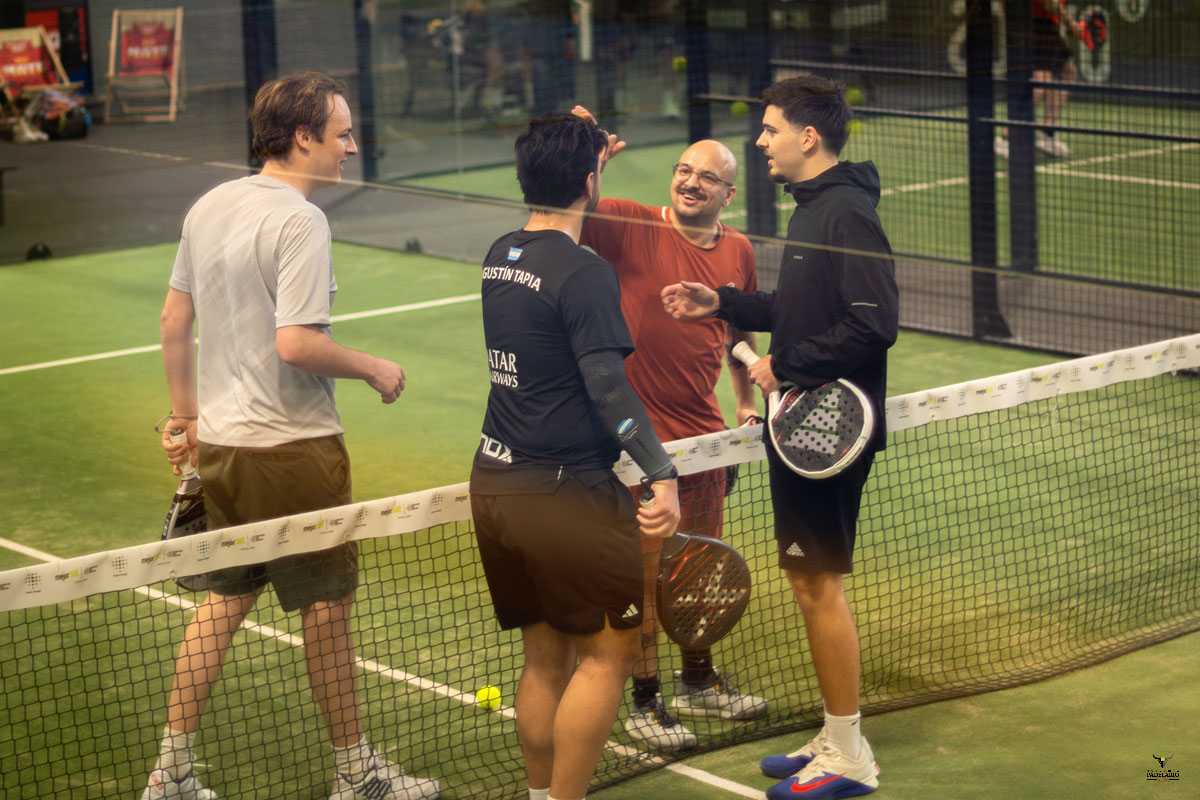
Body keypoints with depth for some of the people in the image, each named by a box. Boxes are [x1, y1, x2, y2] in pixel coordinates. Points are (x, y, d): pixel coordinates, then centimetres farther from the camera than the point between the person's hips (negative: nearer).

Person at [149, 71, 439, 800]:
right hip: (291, 446, -8)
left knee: (226, 596, 17)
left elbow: (174, 320, 13)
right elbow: (295, 344, -25)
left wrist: (187, 417, 22)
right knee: (327, 605, 6)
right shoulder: (299, 221, -19)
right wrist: (374, 369, -10)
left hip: (219, 441, 8)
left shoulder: (210, 206, 7)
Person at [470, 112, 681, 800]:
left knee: (546, 657, 16)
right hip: (565, 492, -8)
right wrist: (663, 476, -25)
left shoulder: (501, 256, 9)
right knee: (607, 653, 1)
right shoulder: (584, 272, -15)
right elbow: (609, 388, -22)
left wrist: (580, 156, 41)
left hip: (495, 482, 8)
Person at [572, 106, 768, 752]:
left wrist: (747, 403, 15)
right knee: (646, 573, -1)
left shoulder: (739, 252, 6)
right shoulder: (631, 227, -10)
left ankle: (698, 683, 34)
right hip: (637, 436, -6)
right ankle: (643, 702, 11)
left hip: (704, 432, 6)